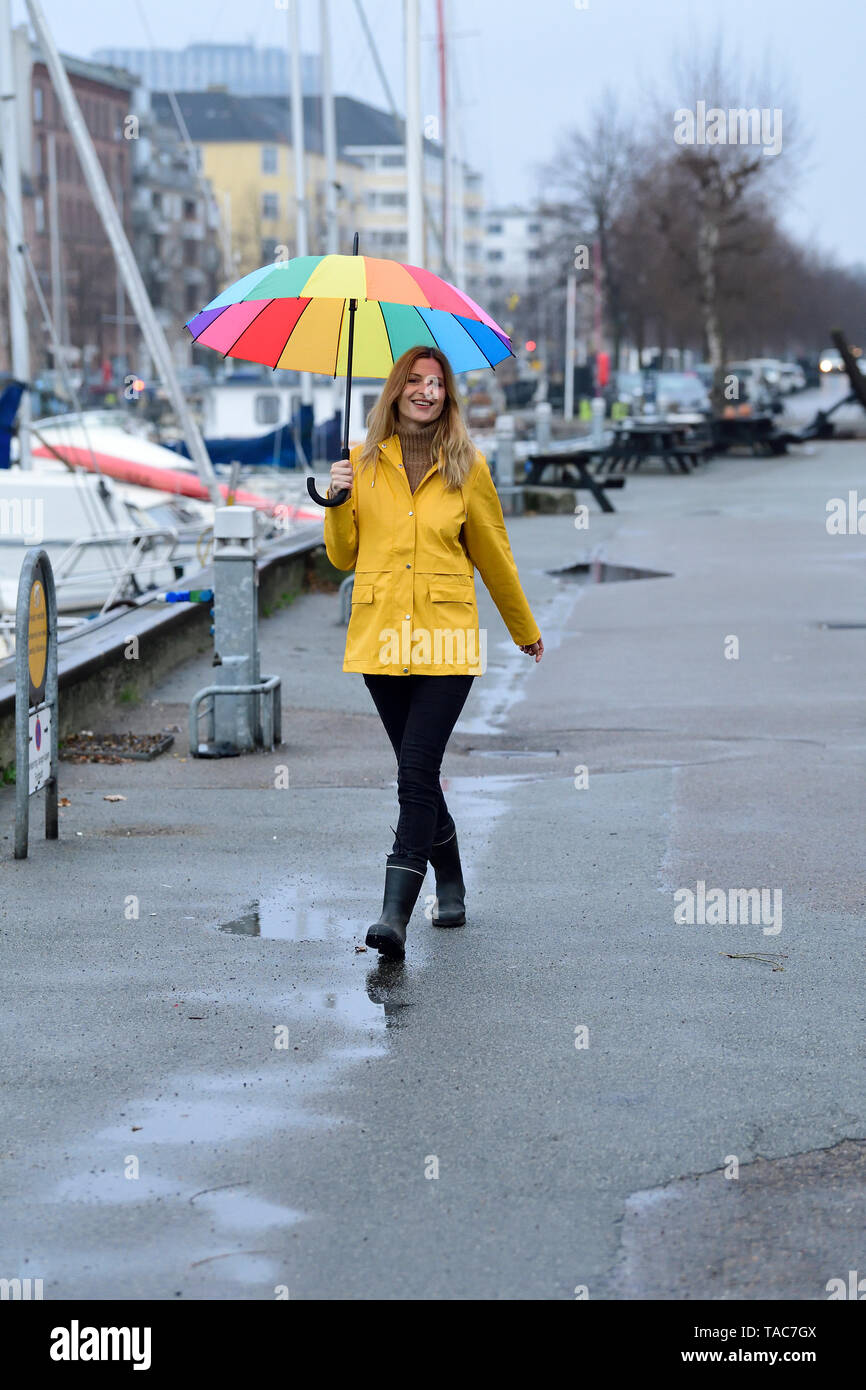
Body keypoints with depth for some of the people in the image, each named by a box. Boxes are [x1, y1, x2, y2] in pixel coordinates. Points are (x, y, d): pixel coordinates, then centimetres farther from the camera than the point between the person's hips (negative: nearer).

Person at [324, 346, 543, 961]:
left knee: (417, 771, -14)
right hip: (381, 638, 3)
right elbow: (343, 556, 12)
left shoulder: (468, 467, 4)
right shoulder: (363, 462, 8)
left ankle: (396, 915, -20)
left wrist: (527, 630, 23)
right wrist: (338, 504, -6)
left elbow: (494, 556, 15)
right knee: (419, 772, 11)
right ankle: (451, 885, 31)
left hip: (446, 641, -3)